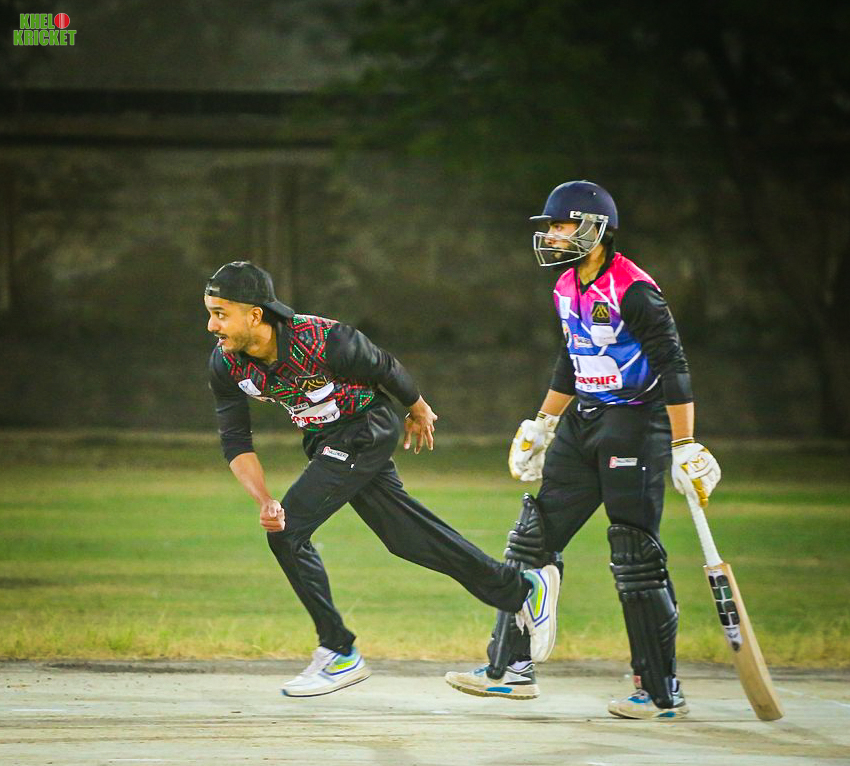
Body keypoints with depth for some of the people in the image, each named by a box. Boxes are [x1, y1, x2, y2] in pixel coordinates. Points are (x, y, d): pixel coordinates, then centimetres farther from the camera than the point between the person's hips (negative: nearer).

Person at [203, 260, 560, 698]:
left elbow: (384, 368, -14)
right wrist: (264, 501, -24)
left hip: (366, 429, -7)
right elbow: (235, 441, -9)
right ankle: (524, 590, 26)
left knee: (287, 530, -16)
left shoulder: (322, 342, -32)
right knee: (404, 536, 12)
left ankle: (339, 656, -4)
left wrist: (419, 412, 5)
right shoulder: (225, 365, -14)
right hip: (324, 440, 7)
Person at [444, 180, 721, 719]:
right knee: (538, 538, 8)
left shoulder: (634, 290, -17)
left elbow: (673, 368, -18)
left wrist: (685, 447, -22)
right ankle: (514, 669, 15)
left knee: (636, 560, -9)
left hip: (635, 424, -9)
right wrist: (542, 426, 27)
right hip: (583, 423, 9)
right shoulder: (568, 289, 10)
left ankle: (664, 694, -3)